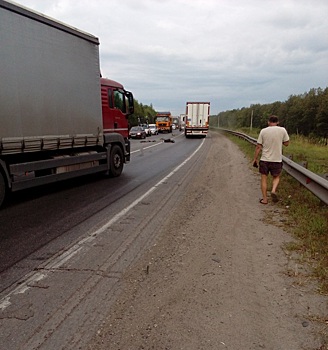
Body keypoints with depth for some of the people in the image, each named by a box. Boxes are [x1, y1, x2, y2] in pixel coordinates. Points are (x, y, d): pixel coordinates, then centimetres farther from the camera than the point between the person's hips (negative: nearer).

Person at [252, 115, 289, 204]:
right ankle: (274, 190, -7)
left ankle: (264, 199, 13)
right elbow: (286, 143, 6)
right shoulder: (282, 130, -4)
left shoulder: (263, 131, -4)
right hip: (277, 160, 0)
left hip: (264, 159, 0)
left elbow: (258, 147, -4)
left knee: (264, 179, 10)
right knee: (276, 177, 20)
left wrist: (255, 159, 3)